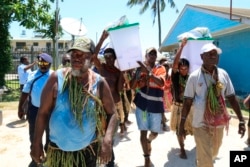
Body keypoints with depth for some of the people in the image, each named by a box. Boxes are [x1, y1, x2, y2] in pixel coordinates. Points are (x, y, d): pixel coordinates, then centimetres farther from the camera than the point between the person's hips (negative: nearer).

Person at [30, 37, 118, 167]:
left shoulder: (99, 82, -9)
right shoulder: (57, 78, -10)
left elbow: (111, 113, -5)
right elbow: (43, 112, -5)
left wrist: (107, 140, -19)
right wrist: (36, 144, -4)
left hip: (88, 150, 0)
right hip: (58, 149, 1)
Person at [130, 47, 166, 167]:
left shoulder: (160, 68, -1)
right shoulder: (140, 68, 3)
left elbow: (161, 82, -22)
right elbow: (132, 86, -3)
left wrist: (148, 71, -33)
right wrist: (138, 73, -18)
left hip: (155, 105, 0)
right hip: (142, 104, 0)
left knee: (155, 132, 10)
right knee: (143, 132, 3)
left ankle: (148, 142, 46)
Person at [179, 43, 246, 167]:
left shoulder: (223, 74, -1)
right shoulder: (194, 76, -11)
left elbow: (232, 98, 5)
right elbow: (187, 102, -8)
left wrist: (241, 120, 1)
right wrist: (182, 125, -8)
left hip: (219, 123, 5)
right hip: (201, 124, -4)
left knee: (213, 153, 24)